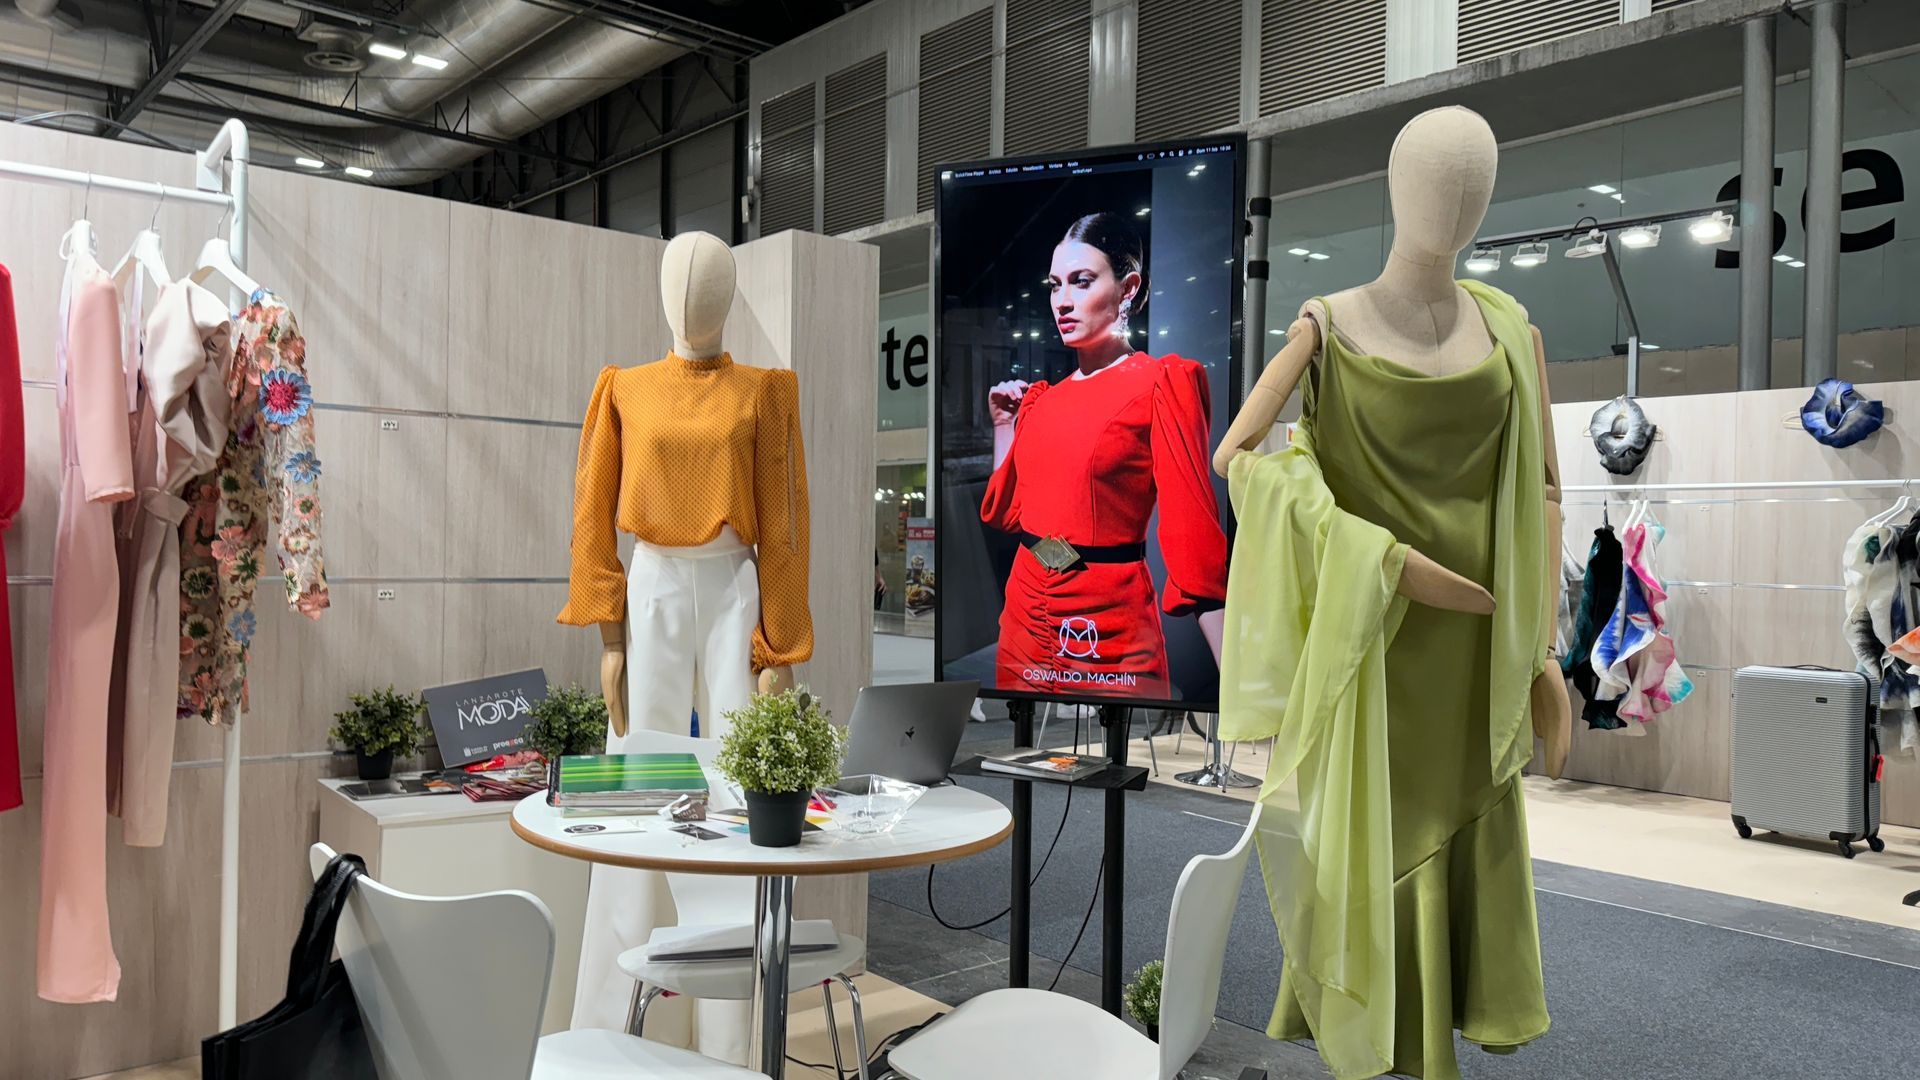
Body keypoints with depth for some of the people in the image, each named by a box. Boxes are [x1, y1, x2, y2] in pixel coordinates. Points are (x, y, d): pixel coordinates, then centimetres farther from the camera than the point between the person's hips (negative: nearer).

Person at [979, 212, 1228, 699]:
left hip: (1110, 626, -6)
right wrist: (1005, 426, 12)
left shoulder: (1162, 382, -8)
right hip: (1026, 616, 6)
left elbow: (1192, 527, -14)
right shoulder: (1039, 398, 9)